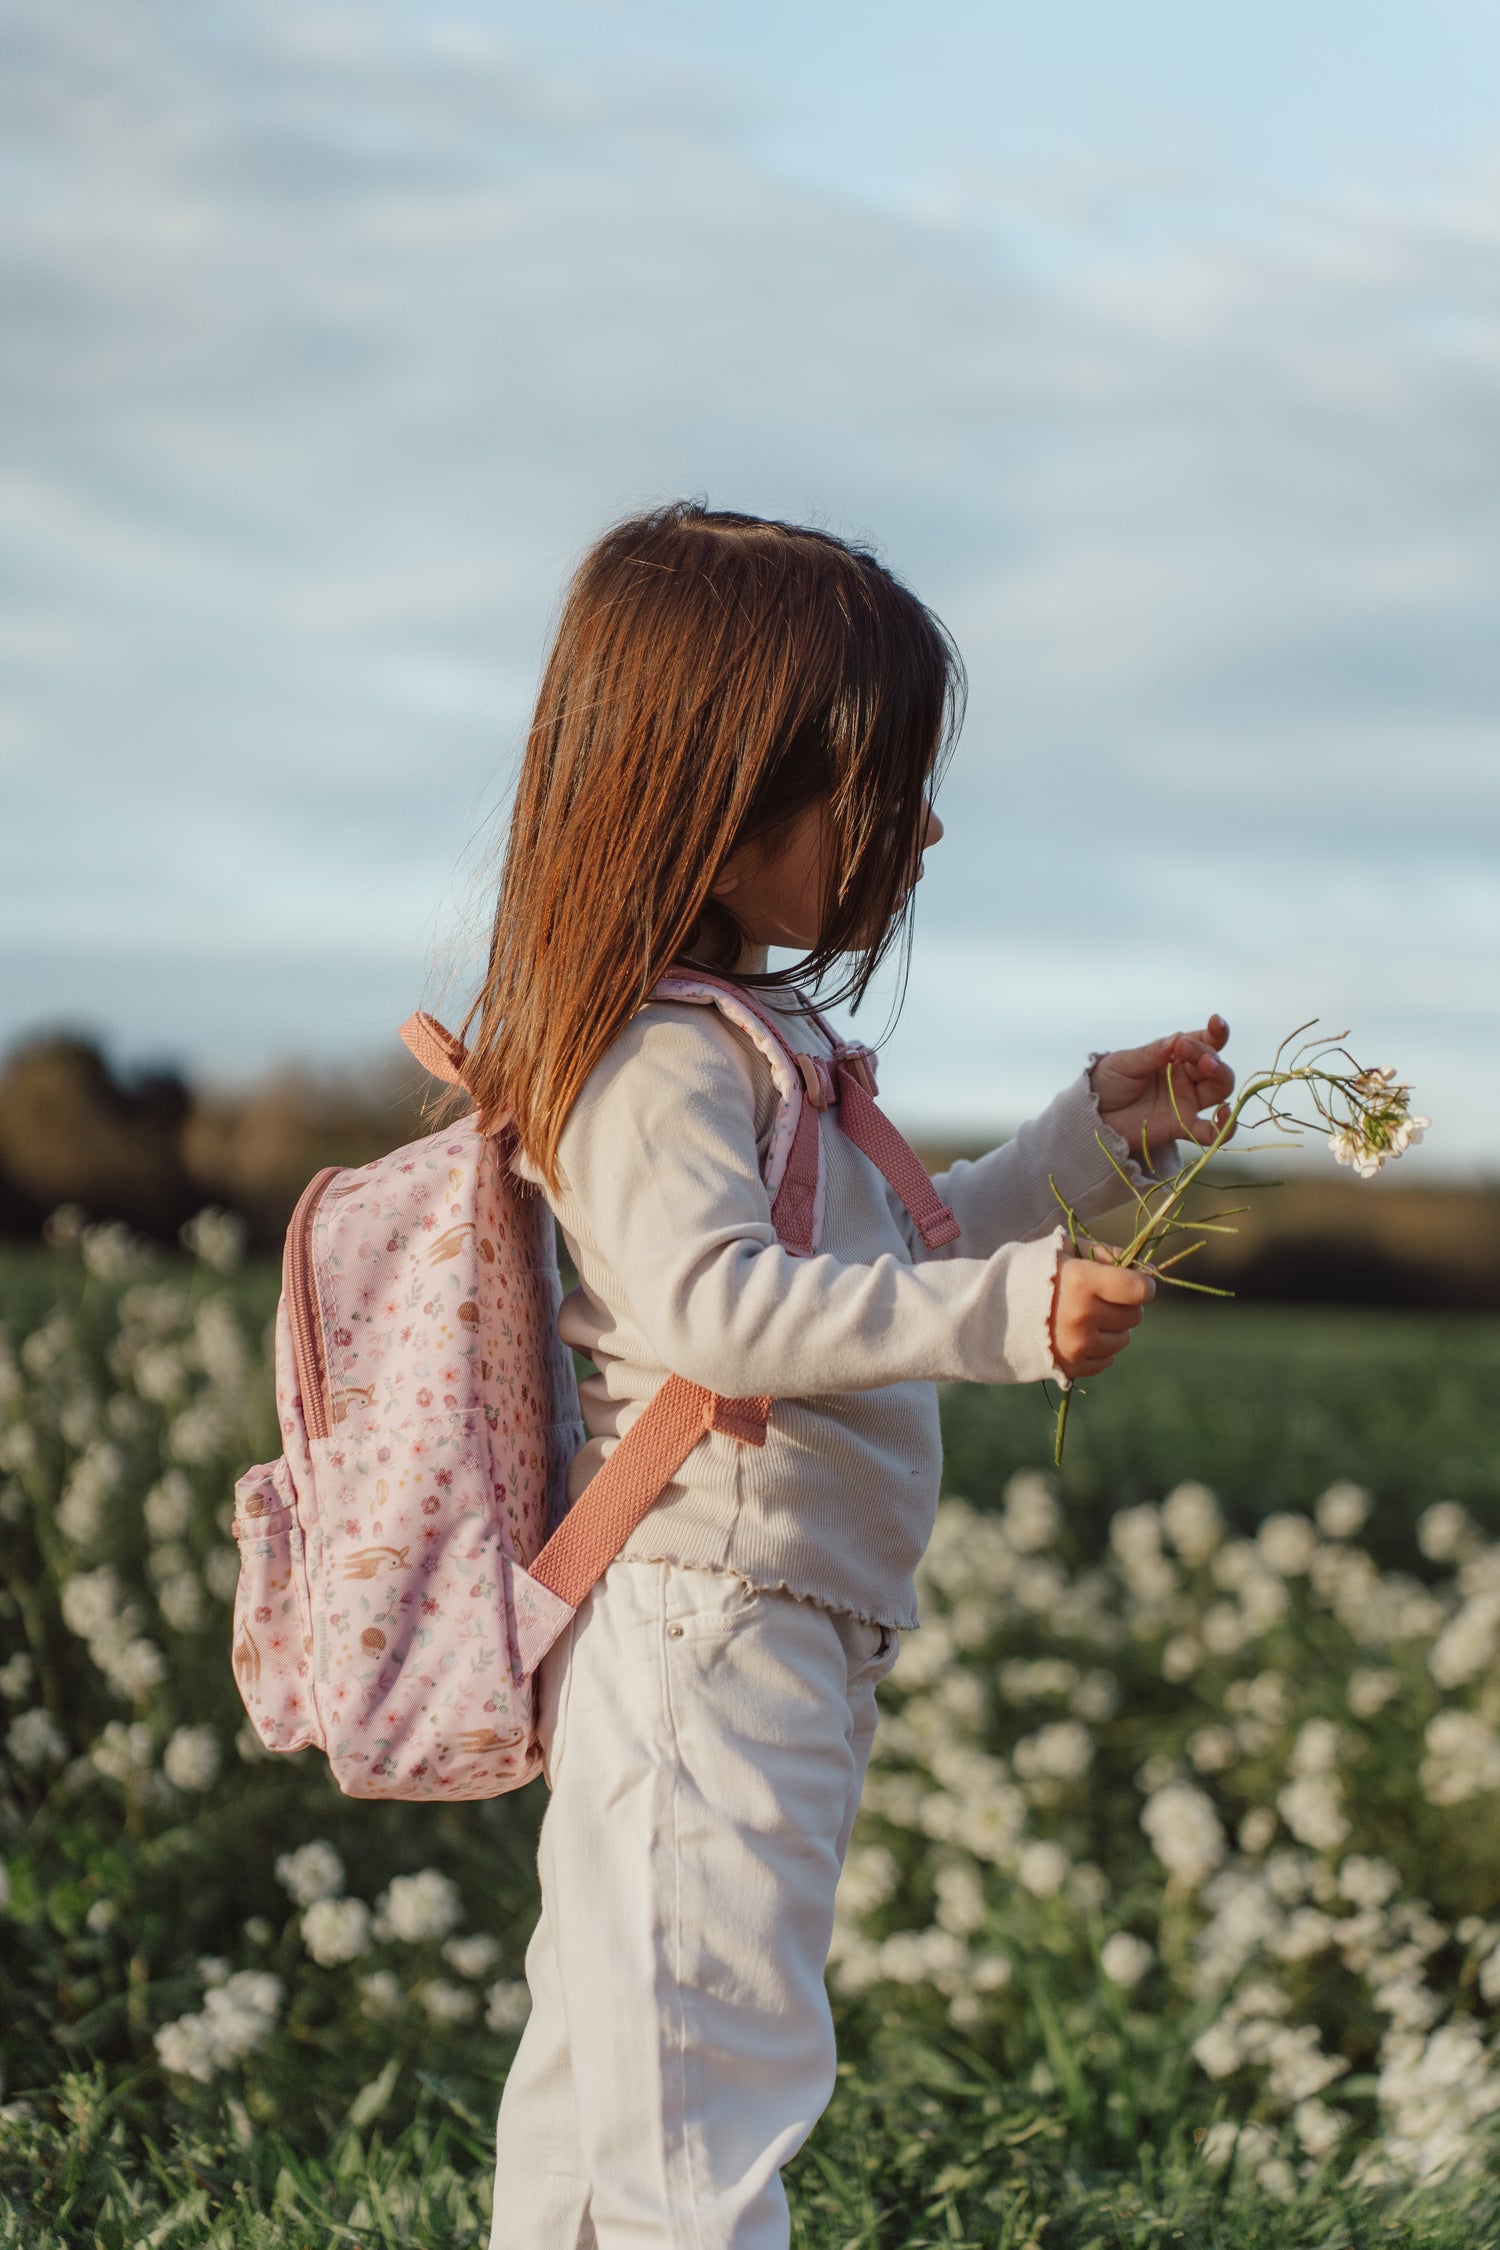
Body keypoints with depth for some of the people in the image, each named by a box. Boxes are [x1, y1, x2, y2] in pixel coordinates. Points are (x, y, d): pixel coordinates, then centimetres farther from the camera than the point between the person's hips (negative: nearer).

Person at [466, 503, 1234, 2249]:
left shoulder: (750, 1040, 17)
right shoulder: (660, 1061, -17)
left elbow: (897, 1254, 29)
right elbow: (711, 1304, -32)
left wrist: (1098, 1132, 24)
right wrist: (1011, 1312, -36)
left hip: (777, 1641, 11)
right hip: (703, 1637, -11)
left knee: (602, 2059, 18)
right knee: (706, 2067, -10)